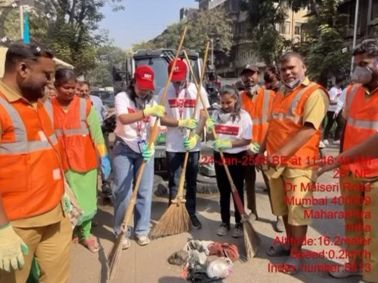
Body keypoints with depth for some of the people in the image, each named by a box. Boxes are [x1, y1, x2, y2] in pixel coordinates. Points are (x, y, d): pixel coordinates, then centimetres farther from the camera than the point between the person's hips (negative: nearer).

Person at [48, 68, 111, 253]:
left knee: (86, 200, 9)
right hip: (60, 164, 1)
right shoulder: (47, 107, -2)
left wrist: (103, 157, -4)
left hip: (84, 161, 0)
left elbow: (96, 133, -2)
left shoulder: (85, 105, -5)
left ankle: (85, 233, 28)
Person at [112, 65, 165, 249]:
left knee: (145, 192, 4)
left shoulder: (152, 102, 4)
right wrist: (148, 111, -39)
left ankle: (142, 230, 18)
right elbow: (124, 119, -28)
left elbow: (153, 128, -3)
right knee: (123, 193, -1)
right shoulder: (122, 97, -8)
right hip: (124, 149, -3)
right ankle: (121, 232, 15)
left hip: (144, 149, 4)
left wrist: (150, 146, -22)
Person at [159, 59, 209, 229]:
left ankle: (191, 214, 26)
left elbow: (203, 116, -4)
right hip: (172, 146, 0)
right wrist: (181, 122, -17)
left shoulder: (198, 90, -2)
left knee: (192, 183, 12)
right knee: (173, 183, 10)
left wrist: (196, 135, -18)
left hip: (193, 145, 0)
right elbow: (162, 119, -3)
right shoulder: (165, 92, -1)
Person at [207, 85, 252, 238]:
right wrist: (210, 130, -11)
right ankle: (224, 222, 26)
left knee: (237, 191, 9)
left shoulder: (244, 115, -10)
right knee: (223, 192, 13)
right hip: (220, 157, 4)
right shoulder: (216, 114, 2)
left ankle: (239, 223, 23)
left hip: (237, 158, -3)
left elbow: (247, 140, -13)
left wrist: (229, 143, -24)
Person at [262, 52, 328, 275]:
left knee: (298, 210, 4)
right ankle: (289, 243, 36)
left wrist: (281, 154, -23)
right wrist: (262, 151, 18)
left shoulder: (314, 93, -11)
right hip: (276, 161, 7)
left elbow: (308, 130, -21)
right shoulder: (280, 95, 14)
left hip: (299, 162, -7)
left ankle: (296, 253, 20)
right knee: (284, 208, 18)